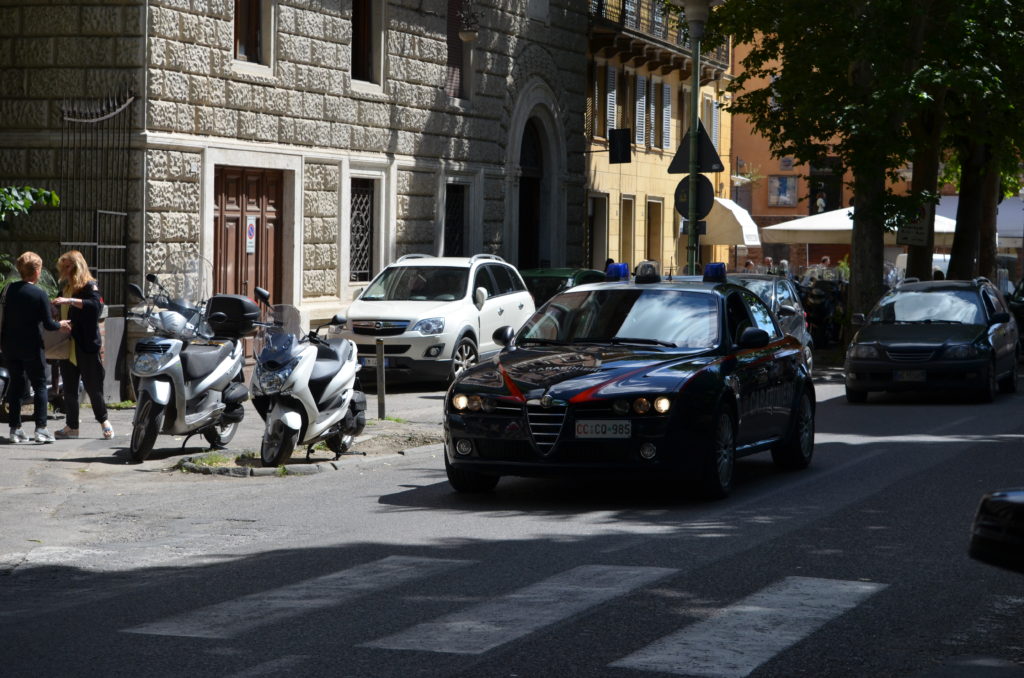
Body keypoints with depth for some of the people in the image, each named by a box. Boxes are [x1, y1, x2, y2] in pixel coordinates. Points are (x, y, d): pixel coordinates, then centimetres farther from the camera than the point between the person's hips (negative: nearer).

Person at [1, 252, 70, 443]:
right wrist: (61, 325, 7)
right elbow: (48, 324, -12)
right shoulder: (40, 294, -13)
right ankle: (41, 429, -1)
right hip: (30, 346, -4)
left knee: (16, 383, 12)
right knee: (39, 385, 5)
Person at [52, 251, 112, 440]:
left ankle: (104, 421, 11)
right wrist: (54, 305, 4)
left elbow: (95, 304, -26)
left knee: (93, 385, -2)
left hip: (86, 345, -7)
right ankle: (72, 426, 12)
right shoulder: (66, 287, 15)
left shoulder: (89, 286, -7)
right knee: (69, 387, 7)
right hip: (68, 344, 7)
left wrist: (70, 300, -33)